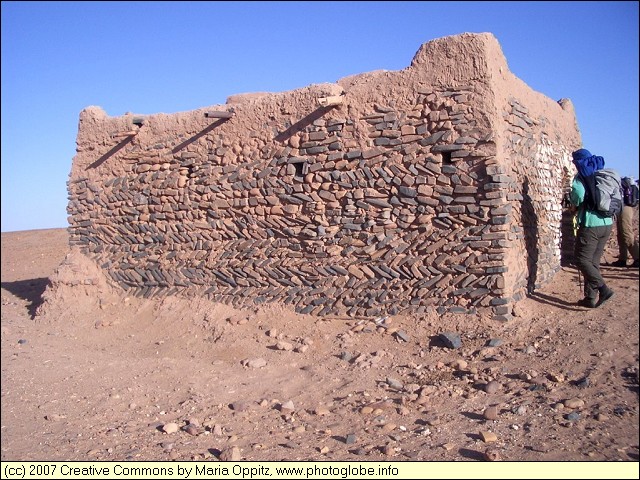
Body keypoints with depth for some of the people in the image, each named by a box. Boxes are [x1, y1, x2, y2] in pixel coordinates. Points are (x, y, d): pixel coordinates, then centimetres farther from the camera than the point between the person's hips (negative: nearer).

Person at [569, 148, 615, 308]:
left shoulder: (582, 176, -6)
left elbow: (578, 199, -20)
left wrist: (570, 195, 2)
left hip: (591, 225, -7)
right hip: (607, 224, 7)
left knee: (582, 260, -1)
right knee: (593, 261, 12)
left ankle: (603, 289, -15)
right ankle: (591, 298, 13)